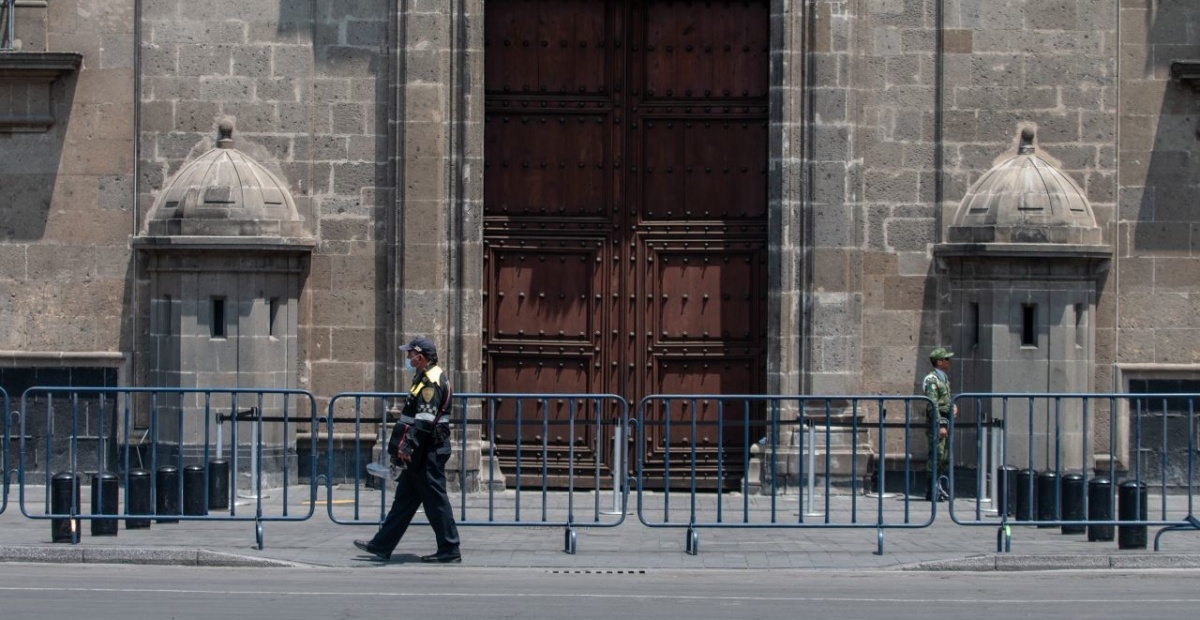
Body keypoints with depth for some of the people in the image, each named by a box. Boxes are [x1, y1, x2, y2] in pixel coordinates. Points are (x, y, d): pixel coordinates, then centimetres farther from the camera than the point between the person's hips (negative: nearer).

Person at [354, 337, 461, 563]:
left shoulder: (432, 381, -16)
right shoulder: (425, 378, 17)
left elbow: (425, 420, -24)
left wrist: (408, 446, -27)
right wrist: (407, 447, 23)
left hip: (429, 453, -11)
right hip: (422, 454, 11)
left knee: (436, 501, -5)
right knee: (404, 498, 12)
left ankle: (450, 550, 0)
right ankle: (382, 545, 17)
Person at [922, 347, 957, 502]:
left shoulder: (945, 378, 17)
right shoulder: (932, 380, -12)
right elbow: (933, 405, -18)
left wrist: (954, 406, 7)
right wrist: (940, 426, -23)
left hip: (946, 421, 9)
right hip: (937, 421, -9)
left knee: (946, 458, 11)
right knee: (936, 457, -9)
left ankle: (940, 489, 18)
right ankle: (931, 492, -7)